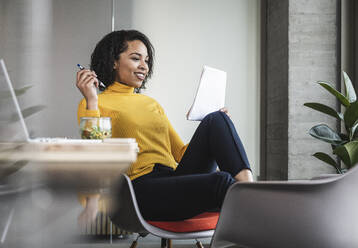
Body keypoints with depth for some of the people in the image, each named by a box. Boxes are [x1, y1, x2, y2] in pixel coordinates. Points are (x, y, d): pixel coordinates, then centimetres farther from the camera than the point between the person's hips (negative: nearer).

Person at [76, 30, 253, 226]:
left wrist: (216, 128, 10)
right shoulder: (92, 105, 7)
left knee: (215, 120, -15)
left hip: (175, 177, 7)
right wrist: (91, 101, -12)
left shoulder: (152, 104, 27)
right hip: (141, 187, -7)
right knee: (220, 181, -31)